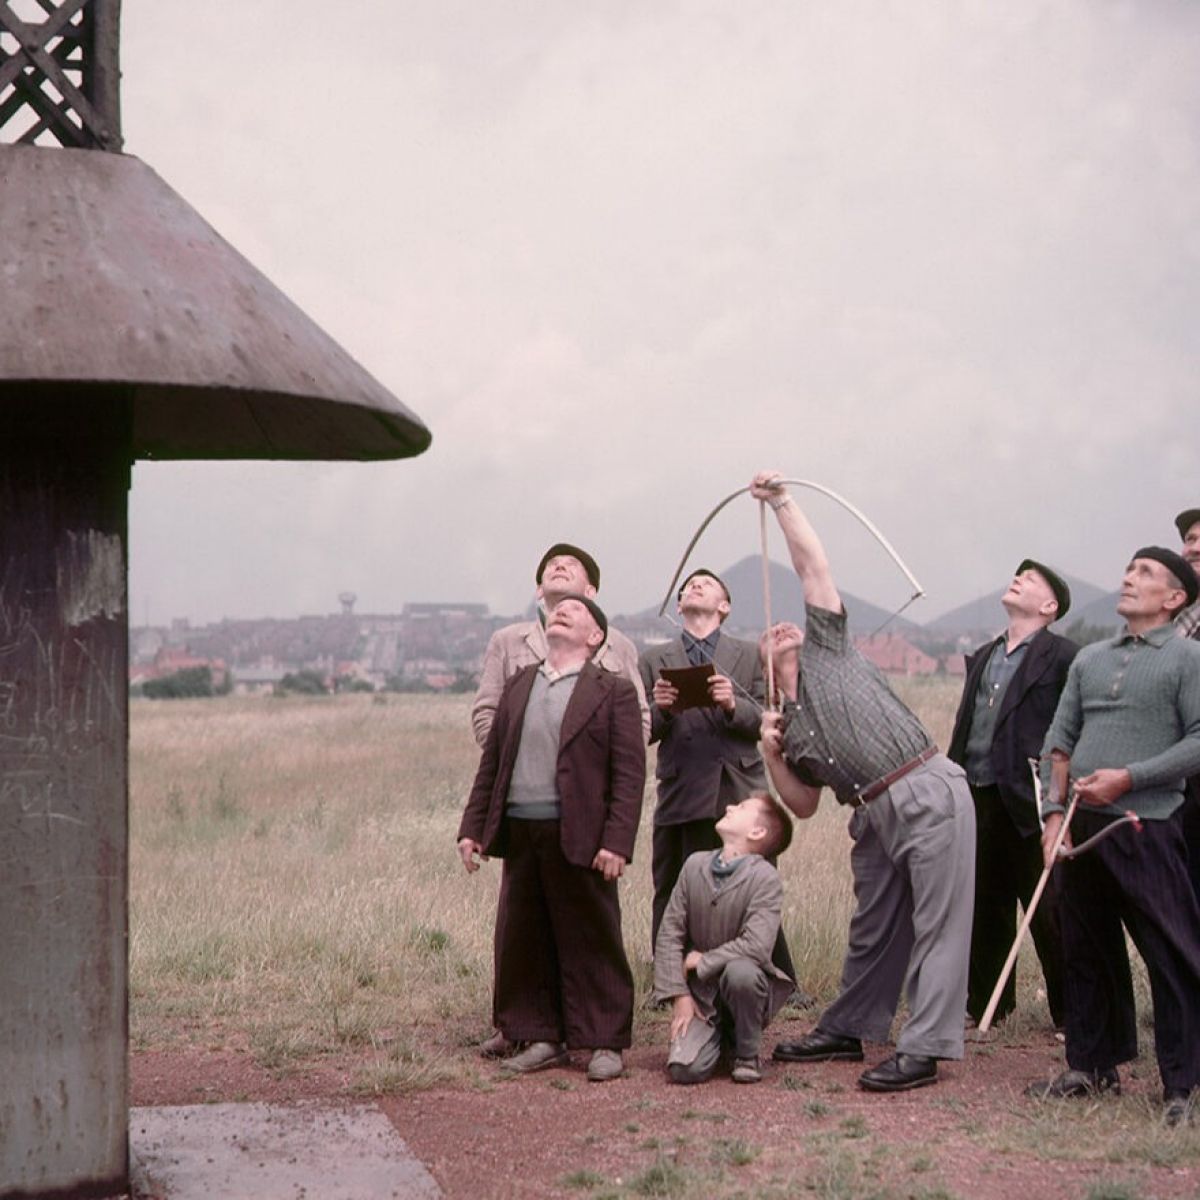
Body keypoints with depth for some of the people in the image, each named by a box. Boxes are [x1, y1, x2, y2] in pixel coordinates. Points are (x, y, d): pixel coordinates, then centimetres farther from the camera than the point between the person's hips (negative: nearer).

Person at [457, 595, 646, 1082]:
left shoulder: (613, 691, 1)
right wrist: (472, 827, 9)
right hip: (519, 835, 5)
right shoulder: (518, 685, 16)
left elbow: (629, 773, -5)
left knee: (591, 943, 1)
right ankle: (542, 1038, 19)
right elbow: (491, 763, 17)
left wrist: (616, 841, -13)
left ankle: (605, 1042, 10)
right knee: (523, 942, 8)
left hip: (579, 837, -5)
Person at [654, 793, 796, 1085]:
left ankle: (747, 1053, -9)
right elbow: (669, 934, -1)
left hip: (744, 984, -3)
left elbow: (756, 946, -25)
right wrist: (679, 995, -8)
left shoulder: (765, 877, -14)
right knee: (685, 1068, -19)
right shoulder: (695, 864, -1)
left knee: (740, 972, -38)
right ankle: (720, 1035, 18)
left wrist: (701, 961, -14)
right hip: (700, 994, 3)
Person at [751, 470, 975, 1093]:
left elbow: (814, 567, 2)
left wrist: (782, 502, 2)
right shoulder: (787, 721, 20)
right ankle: (846, 1030, 28)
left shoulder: (826, 650, 9)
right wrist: (771, 753, 3)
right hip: (875, 817, 6)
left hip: (929, 792, -6)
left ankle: (924, 1048, -5)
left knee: (937, 924, -7)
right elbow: (803, 804, 16)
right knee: (872, 930, 16)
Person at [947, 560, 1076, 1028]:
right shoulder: (983, 657, 17)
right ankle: (986, 1005, 26)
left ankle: (1071, 1014, 10)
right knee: (984, 909, 15)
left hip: (1029, 803, -7)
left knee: (1048, 913, -1)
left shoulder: (1061, 657, -6)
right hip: (978, 798, 7)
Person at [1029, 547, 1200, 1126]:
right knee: (1086, 952, 13)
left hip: (1147, 827, -6)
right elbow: (1059, 740, 15)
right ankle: (1091, 1066, 25)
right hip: (1083, 827, 6)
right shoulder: (1090, 659, 16)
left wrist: (1129, 778, -15)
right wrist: (1055, 811, 5)